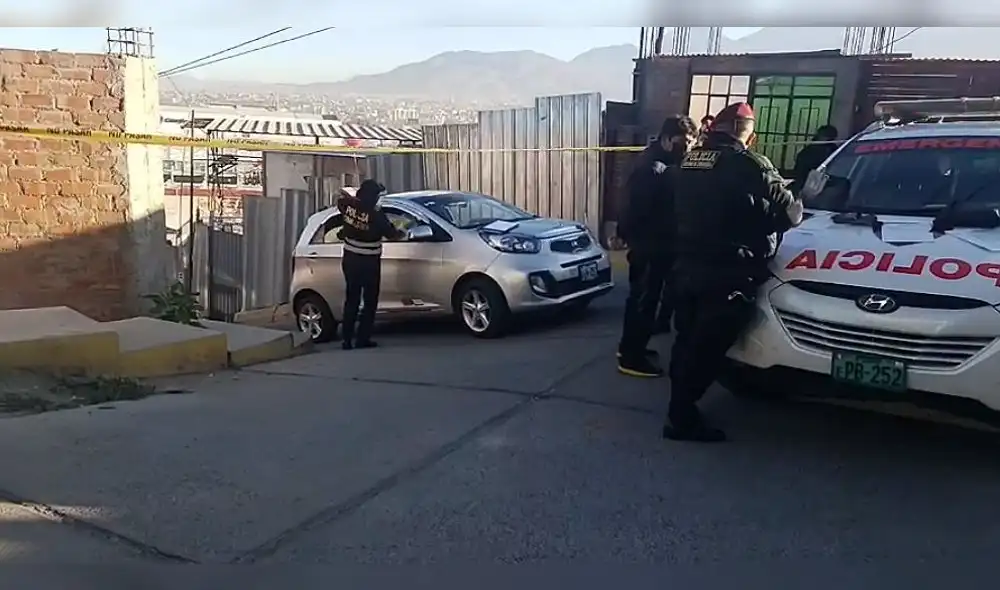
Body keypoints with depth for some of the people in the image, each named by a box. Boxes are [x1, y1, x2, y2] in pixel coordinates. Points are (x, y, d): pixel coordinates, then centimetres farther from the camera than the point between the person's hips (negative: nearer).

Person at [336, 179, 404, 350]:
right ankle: (362, 339, 4)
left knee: (351, 299, 13)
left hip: (350, 260, 6)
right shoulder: (376, 215, -19)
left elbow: (341, 196, 19)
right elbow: (391, 234, -7)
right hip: (369, 263, -5)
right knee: (369, 301, 6)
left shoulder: (348, 206, -5)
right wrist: (402, 233, 12)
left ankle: (347, 339, 13)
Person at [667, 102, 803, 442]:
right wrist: (796, 205, 16)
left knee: (687, 341, 17)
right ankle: (682, 417, 4)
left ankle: (680, 411, 27)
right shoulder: (747, 164, -11)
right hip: (726, 273, -7)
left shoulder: (687, 161, 12)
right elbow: (788, 212, -9)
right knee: (707, 347, 0)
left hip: (685, 267, 8)